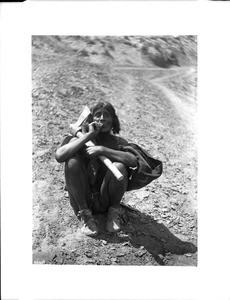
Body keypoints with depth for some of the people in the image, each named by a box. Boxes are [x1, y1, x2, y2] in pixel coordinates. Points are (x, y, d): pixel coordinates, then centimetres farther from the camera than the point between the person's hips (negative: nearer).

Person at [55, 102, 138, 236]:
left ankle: (113, 212, -1)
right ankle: (85, 214, -9)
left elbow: (134, 161, -23)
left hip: (105, 201, 0)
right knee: (73, 162, -23)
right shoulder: (79, 140, -3)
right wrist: (88, 135, -23)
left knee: (119, 166, -26)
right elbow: (59, 156, -25)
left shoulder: (117, 142, -2)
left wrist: (102, 149, -27)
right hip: (81, 200, 0)